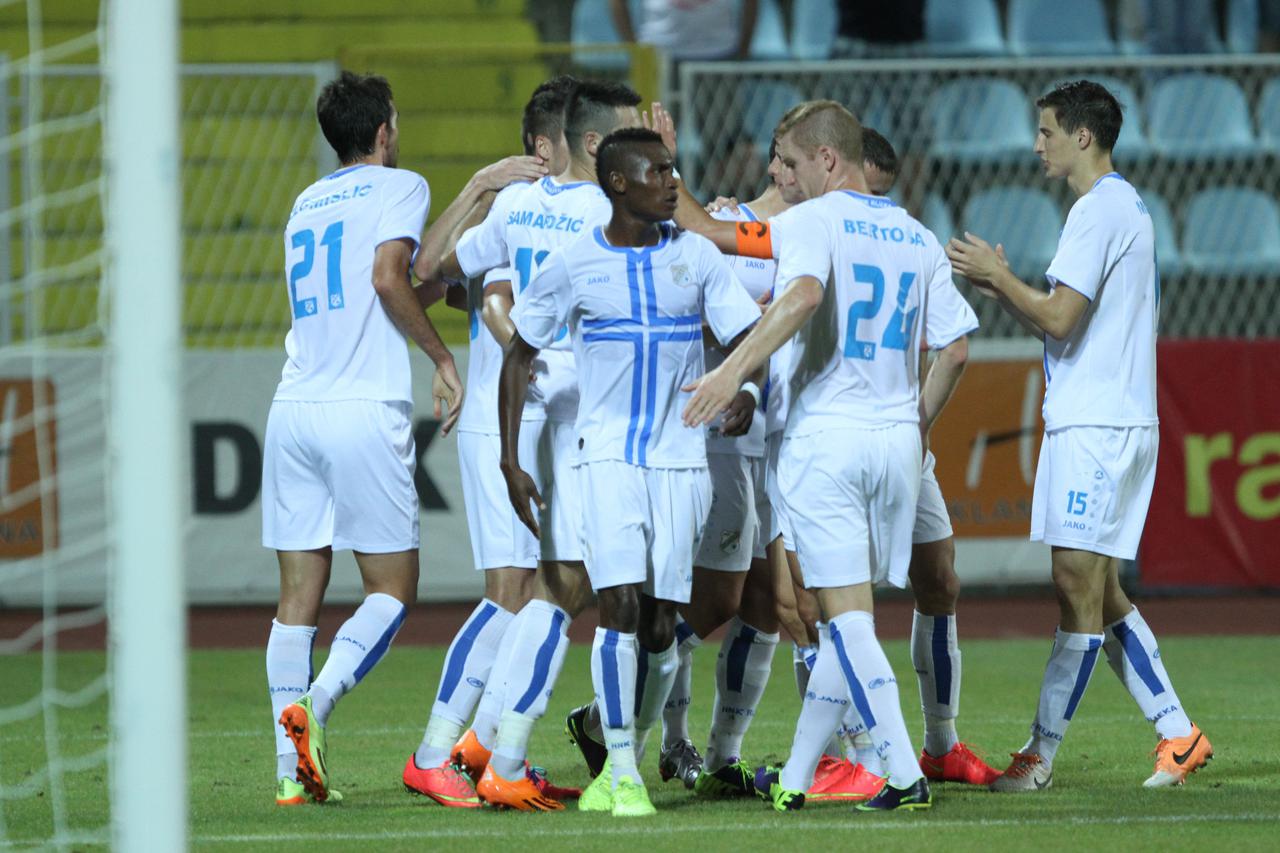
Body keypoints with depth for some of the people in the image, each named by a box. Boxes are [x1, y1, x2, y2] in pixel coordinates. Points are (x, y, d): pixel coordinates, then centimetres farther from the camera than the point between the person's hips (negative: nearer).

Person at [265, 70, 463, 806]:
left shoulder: (307, 204, 20)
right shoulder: (399, 187, 2)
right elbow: (387, 277, -13)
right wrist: (443, 357, -4)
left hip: (295, 410, 6)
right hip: (366, 411, -6)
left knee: (299, 598, 5)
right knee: (393, 589, 3)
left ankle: (293, 771, -1)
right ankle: (314, 703, -20)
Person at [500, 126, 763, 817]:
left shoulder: (697, 258, 3)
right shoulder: (572, 266, -2)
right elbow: (519, 356, 6)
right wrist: (510, 460, 1)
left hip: (680, 460, 2)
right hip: (608, 455, -2)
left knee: (660, 624, 1)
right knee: (621, 603, -17)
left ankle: (626, 762, 19)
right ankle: (621, 774, -12)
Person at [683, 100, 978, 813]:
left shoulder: (811, 222, -6)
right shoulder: (919, 238, 12)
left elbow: (804, 294, -26)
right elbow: (954, 345, 11)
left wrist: (734, 369, -30)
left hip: (826, 433, -6)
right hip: (897, 441, 6)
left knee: (847, 615, -5)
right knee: (849, 616, 12)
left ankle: (905, 773, -13)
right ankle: (795, 778, 17)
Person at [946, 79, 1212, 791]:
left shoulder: (1101, 209, -13)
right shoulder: (1127, 206, 19)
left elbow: (1060, 319, -19)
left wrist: (997, 275, -5)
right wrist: (1003, 286, 15)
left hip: (1095, 428, -10)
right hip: (1112, 420, 10)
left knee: (1079, 587, -8)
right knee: (1098, 592, 11)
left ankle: (1041, 754, -7)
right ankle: (1178, 734, 11)